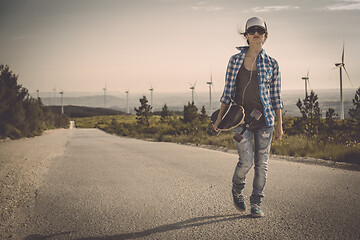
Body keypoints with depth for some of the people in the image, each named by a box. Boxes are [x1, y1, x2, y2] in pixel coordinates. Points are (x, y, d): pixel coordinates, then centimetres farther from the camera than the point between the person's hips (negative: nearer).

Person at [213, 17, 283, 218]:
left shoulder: (272, 64, 4)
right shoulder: (235, 61, 4)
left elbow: (276, 97, 6)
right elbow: (228, 92, 6)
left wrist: (279, 125, 2)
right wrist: (220, 117, 1)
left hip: (265, 118, 1)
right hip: (241, 118, -1)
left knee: (262, 163, 2)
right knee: (247, 161, -9)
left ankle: (256, 203, 16)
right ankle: (237, 190, 23)